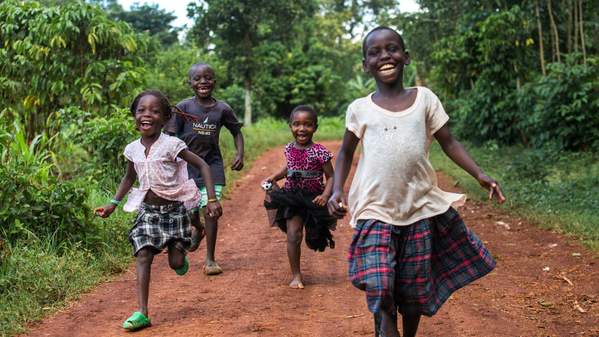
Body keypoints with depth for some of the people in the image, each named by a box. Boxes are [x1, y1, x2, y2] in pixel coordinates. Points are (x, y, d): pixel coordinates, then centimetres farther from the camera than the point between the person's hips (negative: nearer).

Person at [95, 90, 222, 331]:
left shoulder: (171, 145, -15)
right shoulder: (133, 149, 0)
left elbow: (202, 166, -12)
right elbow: (129, 178, 19)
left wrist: (212, 199, -18)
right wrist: (113, 204, 12)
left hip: (174, 209, -3)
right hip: (147, 210, 3)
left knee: (176, 264, -1)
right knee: (142, 257, -11)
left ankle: (179, 255, 37)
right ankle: (142, 313, -11)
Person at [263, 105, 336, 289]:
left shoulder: (319, 152, -14)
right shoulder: (289, 149, 0)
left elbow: (331, 177, -8)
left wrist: (325, 195, -22)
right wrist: (273, 178, 7)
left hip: (313, 199, -2)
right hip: (292, 198, 2)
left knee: (315, 237, 11)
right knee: (293, 235, -7)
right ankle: (296, 275, 4)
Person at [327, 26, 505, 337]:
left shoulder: (424, 98, 4)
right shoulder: (359, 108, 3)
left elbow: (448, 143, 7)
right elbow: (346, 152, 14)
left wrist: (479, 175, -6)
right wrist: (337, 189, -1)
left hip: (419, 209, 1)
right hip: (375, 211, -1)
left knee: (415, 291, 12)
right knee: (379, 290, -16)